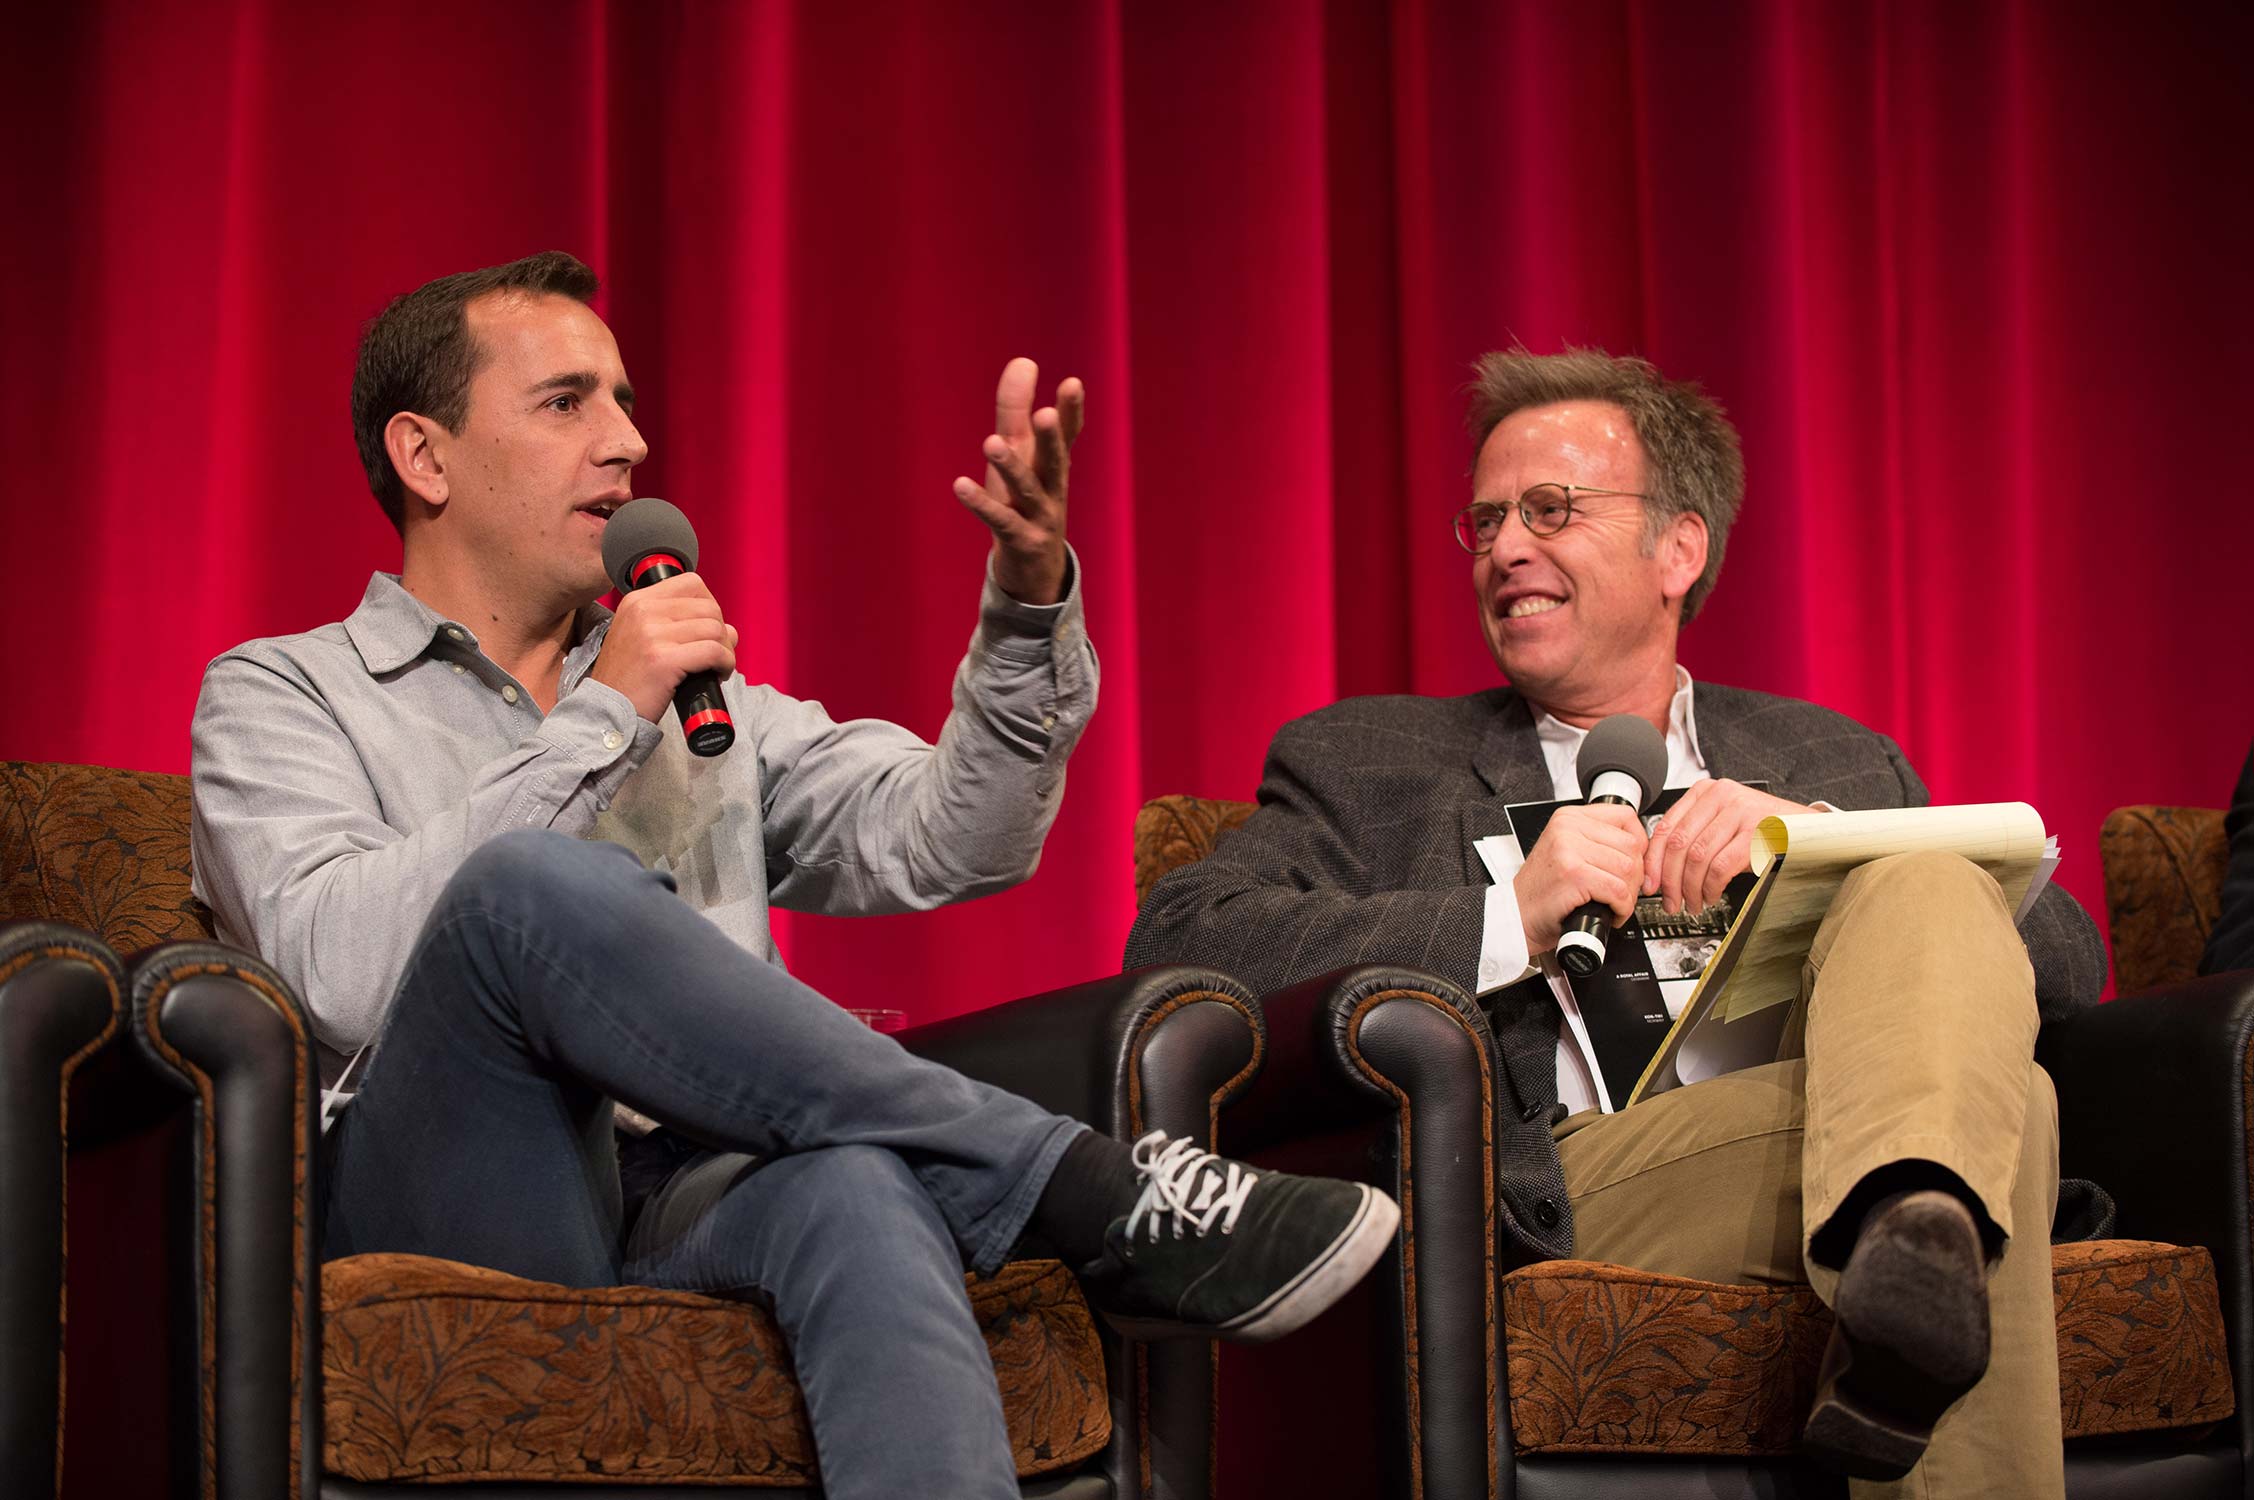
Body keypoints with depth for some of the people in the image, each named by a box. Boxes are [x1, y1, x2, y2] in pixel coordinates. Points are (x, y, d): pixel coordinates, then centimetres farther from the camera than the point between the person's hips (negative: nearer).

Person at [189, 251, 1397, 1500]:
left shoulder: (705, 704, 29)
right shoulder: (278, 697, 14)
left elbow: (934, 842, 12)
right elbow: (339, 972, -8)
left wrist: (1028, 602, -4)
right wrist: (603, 720, -4)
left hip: (693, 1205, 3)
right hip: (441, 1211, -3)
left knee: (856, 1186, -36)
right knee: (538, 885, -33)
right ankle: (1090, 1192, -28)